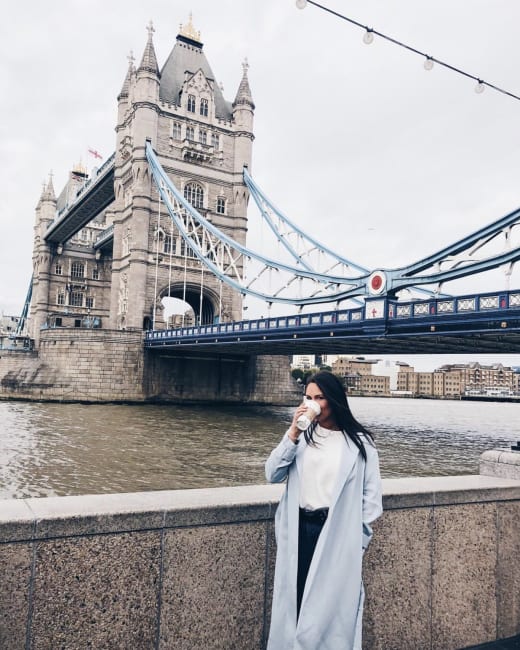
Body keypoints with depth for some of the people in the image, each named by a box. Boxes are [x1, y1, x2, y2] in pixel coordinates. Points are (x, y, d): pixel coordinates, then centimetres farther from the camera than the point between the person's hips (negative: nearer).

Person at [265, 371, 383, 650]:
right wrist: (292, 433, -13)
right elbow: (272, 474, -3)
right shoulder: (301, 436, 4)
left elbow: (371, 494, -1)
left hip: (337, 534, -3)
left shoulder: (359, 442, -5)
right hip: (299, 530, 3)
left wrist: (358, 540, -3)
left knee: (332, 605, 6)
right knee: (294, 601, 11)